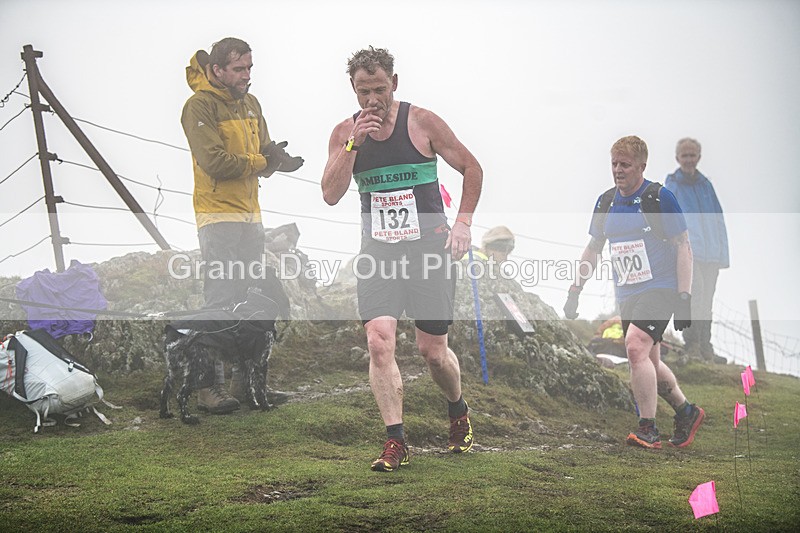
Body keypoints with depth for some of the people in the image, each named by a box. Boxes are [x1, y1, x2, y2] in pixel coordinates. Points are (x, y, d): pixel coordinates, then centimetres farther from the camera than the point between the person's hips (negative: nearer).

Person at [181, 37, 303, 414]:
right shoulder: (200, 106, -11)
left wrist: (277, 157, -10)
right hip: (218, 215, -8)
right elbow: (214, 162, -20)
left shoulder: (250, 103, 15)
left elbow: (264, 151, 13)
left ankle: (245, 377, 19)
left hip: (250, 213, 8)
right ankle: (210, 386, -8)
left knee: (250, 300, 11)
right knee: (221, 301, -11)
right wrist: (260, 162, -12)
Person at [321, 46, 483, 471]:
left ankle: (459, 412, 34)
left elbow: (471, 169, 6)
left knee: (432, 350, 4)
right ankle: (395, 441, -10)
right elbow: (331, 195, -7)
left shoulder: (422, 122, -4)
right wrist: (353, 143, -15)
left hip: (428, 249, -2)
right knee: (378, 341, -16)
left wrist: (463, 222, -3)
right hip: (377, 252, 2)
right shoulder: (344, 133, 3)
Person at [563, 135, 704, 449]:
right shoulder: (605, 203, 8)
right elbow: (593, 249, 20)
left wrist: (684, 297, -14)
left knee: (636, 348, -24)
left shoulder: (660, 198, -9)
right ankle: (686, 412, 32)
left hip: (660, 289, -6)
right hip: (626, 295, 6)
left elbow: (683, 247, -8)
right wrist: (575, 291, 16)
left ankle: (648, 429, -16)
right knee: (649, 363, 9)